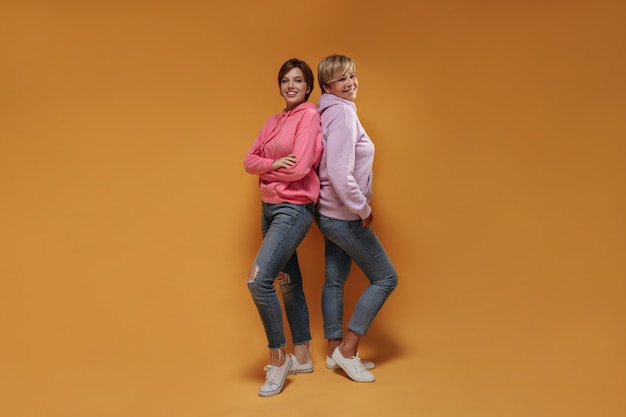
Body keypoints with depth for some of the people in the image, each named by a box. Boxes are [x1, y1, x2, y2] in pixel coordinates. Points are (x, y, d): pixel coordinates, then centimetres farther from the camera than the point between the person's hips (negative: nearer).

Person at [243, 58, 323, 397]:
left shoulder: (310, 115, -8)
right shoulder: (273, 121, 14)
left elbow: (299, 168, -18)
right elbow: (249, 161, 6)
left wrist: (265, 169, -2)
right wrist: (273, 164, -14)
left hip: (293, 209, -8)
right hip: (269, 207, 8)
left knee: (258, 280, -18)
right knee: (289, 282, 13)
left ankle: (278, 358, 0)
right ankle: (302, 357, 27)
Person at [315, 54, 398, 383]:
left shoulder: (334, 111, 9)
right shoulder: (342, 112, -19)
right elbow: (340, 174, -28)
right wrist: (363, 210, -17)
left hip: (332, 214, 9)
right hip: (344, 216, -9)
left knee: (334, 280, 14)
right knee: (385, 277, 2)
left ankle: (334, 352, 27)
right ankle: (347, 350, 7)